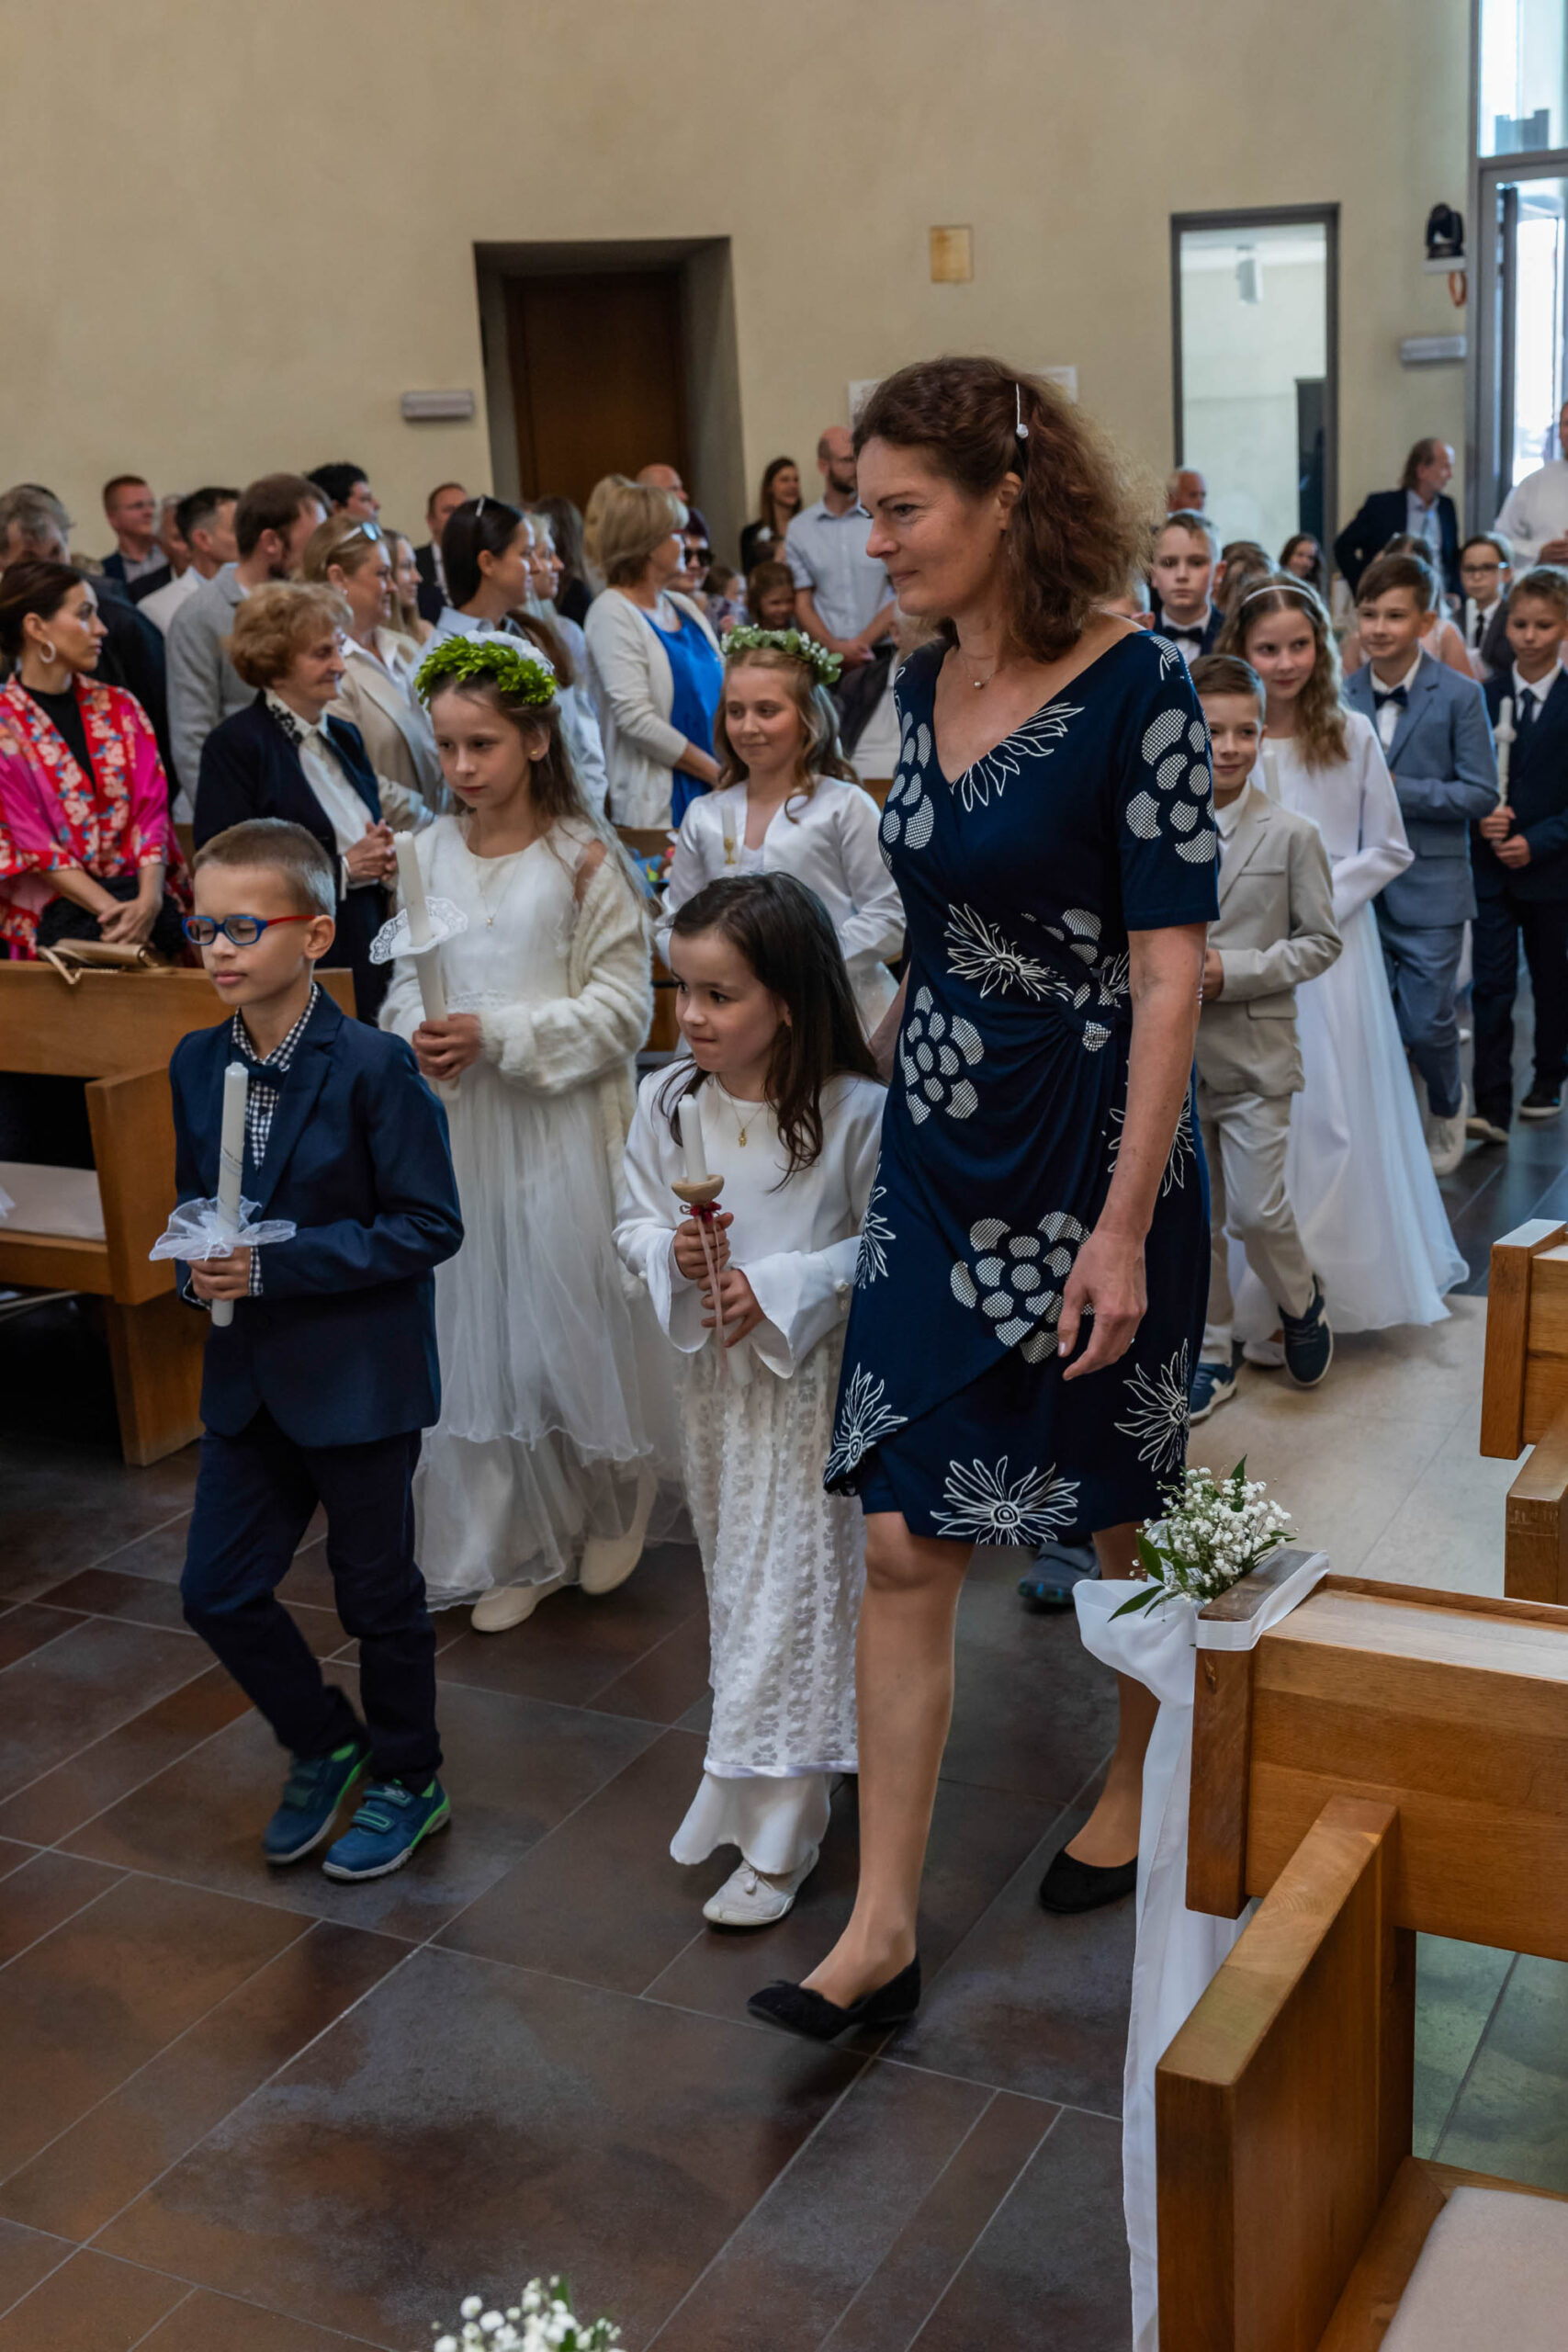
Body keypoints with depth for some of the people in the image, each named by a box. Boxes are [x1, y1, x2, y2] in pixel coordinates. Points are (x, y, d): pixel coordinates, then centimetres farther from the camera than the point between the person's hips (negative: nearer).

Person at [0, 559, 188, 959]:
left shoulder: (120, 707, 14)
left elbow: (151, 810, 5)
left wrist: (148, 900, -14)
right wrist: (111, 910, -18)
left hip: (141, 899, 4)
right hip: (53, 911, -4)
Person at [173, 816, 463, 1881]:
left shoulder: (375, 1066, -18)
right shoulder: (197, 1062, 2)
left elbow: (429, 1225, -18)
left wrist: (275, 1265, -23)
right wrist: (200, 1265, -9)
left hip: (360, 1379, -6)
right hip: (250, 1379, 6)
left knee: (379, 1592, 11)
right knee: (219, 1590, 9)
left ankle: (408, 1781, 34)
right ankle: (325, 1744, 35)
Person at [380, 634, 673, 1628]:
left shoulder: (584, 859, -8)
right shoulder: (428, 854, 5)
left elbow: (621, 1008, -9)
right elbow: (407, 980, 12)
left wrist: (497, 1036, -18)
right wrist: (417, 1034, -10)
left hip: (560, 1124, -4)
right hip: (456, 1125, 4)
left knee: (570, 1315, 4)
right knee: (476, 1325, 9)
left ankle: (611, 1506, 32)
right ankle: (518, 1547, 24)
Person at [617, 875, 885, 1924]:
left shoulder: (856, 1111, -18)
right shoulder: (668, 1101, -4)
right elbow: (636, 1222, 5)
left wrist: (784, 1288, -21)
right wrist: (673, 1256, -16)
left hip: (815, 1376, -5)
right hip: (711, 1372, 5)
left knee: (791, 1592, 0)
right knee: (734, 1580, 18)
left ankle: (776, 1837, 11)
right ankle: (755, 1784, 38)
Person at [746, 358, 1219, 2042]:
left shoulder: (1134, 691, -15)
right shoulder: (923, 685, 5)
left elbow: (1169, 972, -17)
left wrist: (1125, 1225, -20)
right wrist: (903, 1076, 17)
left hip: (1089, 1158, -6)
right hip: (937, 1148, 6)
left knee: (1131, 1516, 15)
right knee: (901, 1542, 4)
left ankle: (1143, 1781, 42)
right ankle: (883, 1924, 14)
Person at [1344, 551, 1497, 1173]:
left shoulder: (1459, 696, -5)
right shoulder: (1343, 695, 6)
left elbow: (1481, 794, -8)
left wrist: (1399, 789, -17)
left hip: (1429, 888, -3)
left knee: (1427, 1022, -1)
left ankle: (1446, 1107, 29)